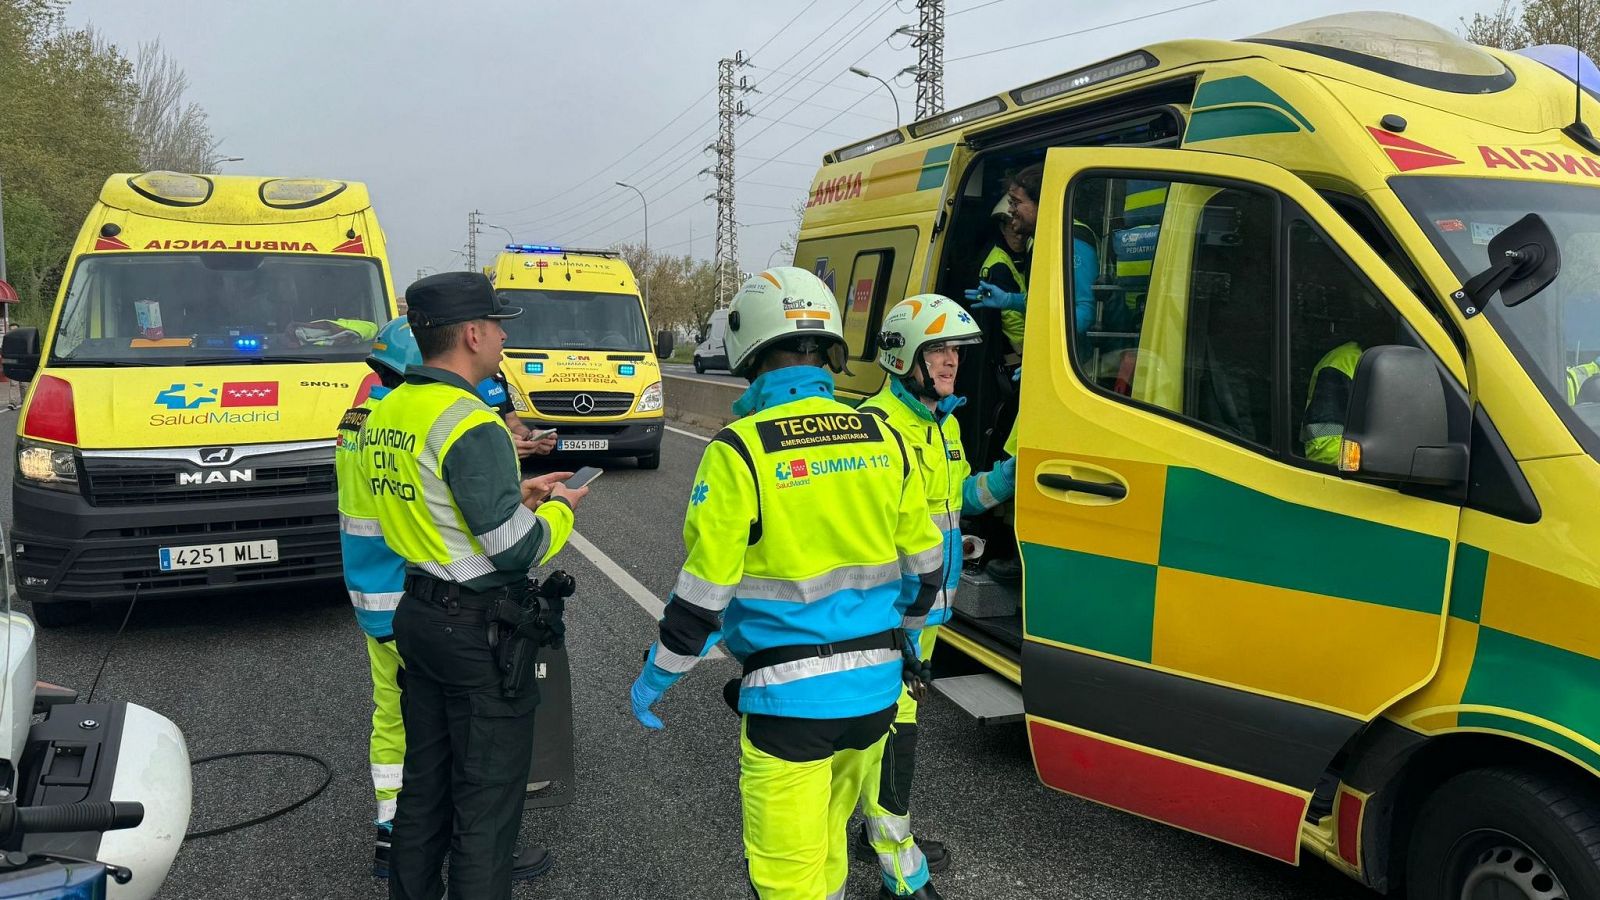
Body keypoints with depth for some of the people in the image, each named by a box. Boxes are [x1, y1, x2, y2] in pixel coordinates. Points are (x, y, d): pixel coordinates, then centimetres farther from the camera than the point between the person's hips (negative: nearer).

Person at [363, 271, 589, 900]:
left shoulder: (386, 412, 6)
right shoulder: (471, 426, -23)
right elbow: (517, 548, -22)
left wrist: (513, 493, 13)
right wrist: (560, 509, -3)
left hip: (417, 613, 9)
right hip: (480, 630, -9)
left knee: (426, 777, 22)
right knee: (486, 795, 5)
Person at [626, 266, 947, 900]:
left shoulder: (740, 450, -14)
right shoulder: (882, 439, 1)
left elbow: (703, 590, -12)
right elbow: (922, 563, 10)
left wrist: (654, 680, 3)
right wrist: (906, 633, 28)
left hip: (790, 695, -6)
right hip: (877, 683, 6)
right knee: (827, 829, 26)